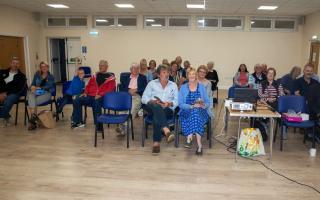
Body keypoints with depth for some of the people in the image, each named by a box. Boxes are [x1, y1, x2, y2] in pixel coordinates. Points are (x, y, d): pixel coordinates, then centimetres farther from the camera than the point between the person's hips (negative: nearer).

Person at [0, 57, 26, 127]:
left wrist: (6, 93, -14)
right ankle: (6, 117, -7)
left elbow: (19, 89, -3)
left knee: (7, 102, -35)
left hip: (13, 94, -2)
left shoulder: (21, 76, 7)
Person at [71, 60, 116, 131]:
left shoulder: (110, 78, 5)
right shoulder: (95, 76, 22)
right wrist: (85, 92, 6)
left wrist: (101, 95, -20)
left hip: (101, 98, -6)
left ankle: (98, 126, -28)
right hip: (90, 96, 6)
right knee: (76, 100, -15)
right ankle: (77, 121, -12)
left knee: (96, 104, -38)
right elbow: (88, 86, 25)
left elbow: (110, 90, -7)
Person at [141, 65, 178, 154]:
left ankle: (156, 142, -39)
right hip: (153, 108, 0)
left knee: (157, 116, -36)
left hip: (168, 110, 1)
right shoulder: (152, 84, 18)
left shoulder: (173, 85, 20)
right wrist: (153, 101, -11)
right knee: (157, 107, -39)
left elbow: (177, 101, 8)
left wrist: (169, 103, -12)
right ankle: (167, 131, -58)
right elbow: (144, 98, 8)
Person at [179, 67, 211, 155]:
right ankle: (199, 144, -36)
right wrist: (192, 106, -17)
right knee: (193, 111, -35)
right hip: (187, 112, 0)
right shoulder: (183, 87, 10)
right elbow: (181, 104, -1)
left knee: (196, 112, -35)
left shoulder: (202, 87, 13)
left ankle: (189, 138, -32)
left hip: (201, 111, 1)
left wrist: (203, 105, -15)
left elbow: (208, 102, 9)